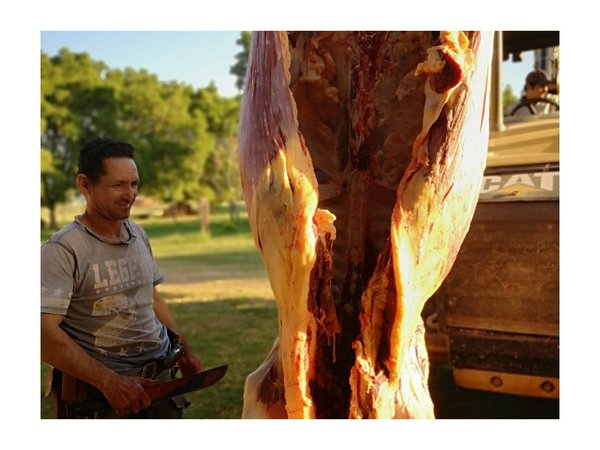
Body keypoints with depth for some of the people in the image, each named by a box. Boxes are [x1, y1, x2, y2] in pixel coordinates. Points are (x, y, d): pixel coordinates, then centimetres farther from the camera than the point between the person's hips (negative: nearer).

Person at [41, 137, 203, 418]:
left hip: (160, 380, 6)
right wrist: (109, 382, -25)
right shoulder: (62, 250, -14)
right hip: (97, 390, -6)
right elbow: (45, 333, -22)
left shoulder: (139, 235, 8)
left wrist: (183, 348, 15)